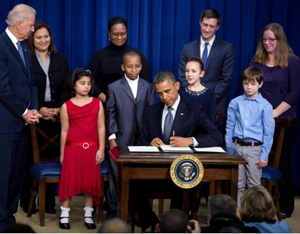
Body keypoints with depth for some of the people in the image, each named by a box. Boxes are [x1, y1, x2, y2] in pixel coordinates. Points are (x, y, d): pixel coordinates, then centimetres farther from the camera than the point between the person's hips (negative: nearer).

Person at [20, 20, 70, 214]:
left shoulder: (60, 59, 11)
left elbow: (66, 88, 8)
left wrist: (59, 108, -7)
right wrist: (39, 109, -14)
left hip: (56, 116, 3)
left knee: (51, 156, 3)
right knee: (30, 158, 1)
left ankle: (49, 201, 11)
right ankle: (27, 201, 11)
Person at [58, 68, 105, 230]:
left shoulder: (97, 104, 3)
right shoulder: (66, 106, -1)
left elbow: (101, 128, 2)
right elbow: (64, 131, 3)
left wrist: (101, 149, -2)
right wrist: (62, 153, 4)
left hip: (91, 150, 1)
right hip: (72, 149, -1)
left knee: (90, 182, 5)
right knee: (69, 181, 1)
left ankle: (88, 215, 15)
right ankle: (64, 215, 11)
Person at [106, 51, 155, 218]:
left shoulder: (148, 87, 7)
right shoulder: (114, 88, 4)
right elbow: (110, 114, 2)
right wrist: (112, 137, -4)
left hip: (142, 140, 1)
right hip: (121, 140, -1)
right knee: (117, 177, 3)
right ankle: (113, 212, 12)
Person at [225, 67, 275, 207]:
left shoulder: (265, 106, -3)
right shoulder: (235, 103, 4)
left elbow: (268, 132, -2)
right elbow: (229, 128, 8)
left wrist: (264, 155, -5)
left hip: (254, 148, -2)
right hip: (236, 147, 2)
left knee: (253, 185, 5)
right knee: (238, 184, 8)